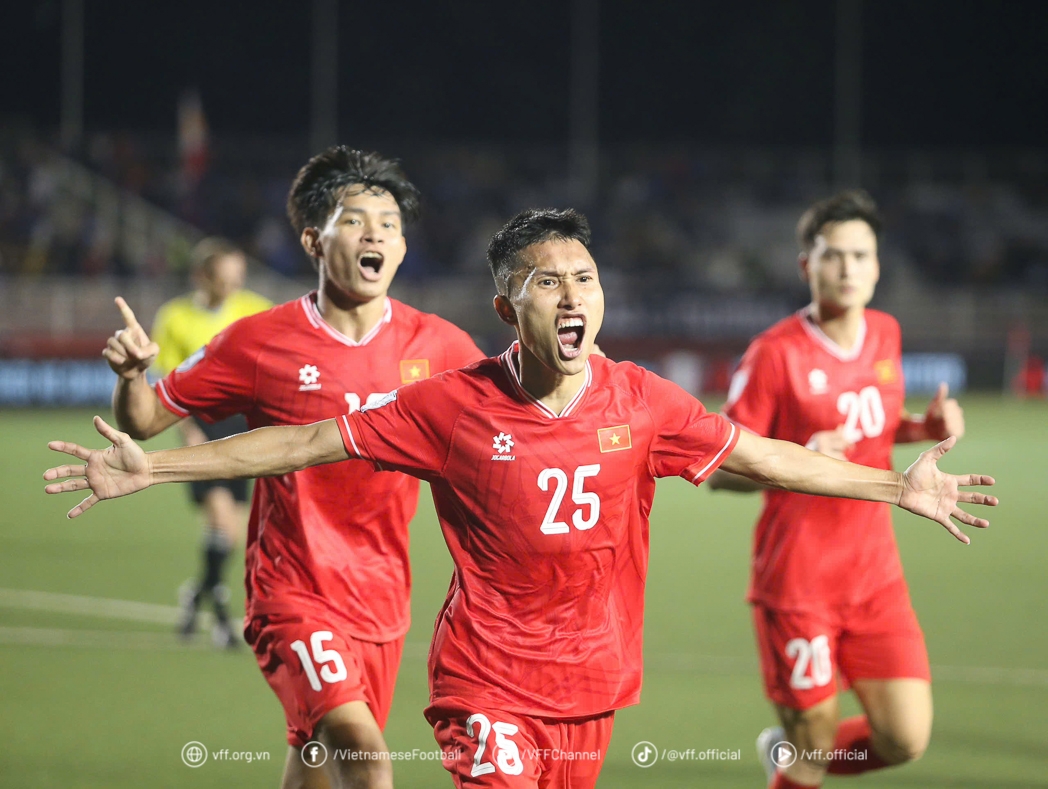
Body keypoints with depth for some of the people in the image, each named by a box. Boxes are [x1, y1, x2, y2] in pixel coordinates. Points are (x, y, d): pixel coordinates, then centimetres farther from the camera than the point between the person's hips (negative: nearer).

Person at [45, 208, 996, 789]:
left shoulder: (640, 402, -3)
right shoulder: (453, 406, -11)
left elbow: (758, 455, 9)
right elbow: (308, 442, -7)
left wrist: (895, 486, 11)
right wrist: (151, 468, -9)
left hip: (592, 680, 4)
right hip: (489, 683, -4)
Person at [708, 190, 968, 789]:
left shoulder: (886, 335, 6)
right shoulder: (776, 355, -13)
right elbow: (718, 469, -11)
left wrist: (926, 426, 2)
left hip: (876, 576, 5)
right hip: (797, 582, -5)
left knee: (906, 740, -3)